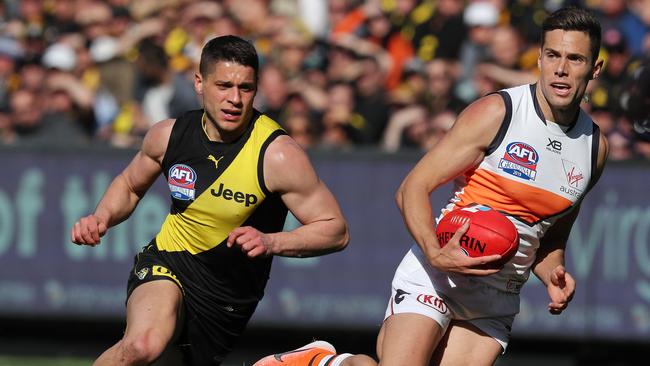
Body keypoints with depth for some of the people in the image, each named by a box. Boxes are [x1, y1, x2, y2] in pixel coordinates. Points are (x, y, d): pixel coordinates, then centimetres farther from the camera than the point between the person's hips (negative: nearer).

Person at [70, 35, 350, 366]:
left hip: (229, 298, 1)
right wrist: (102, 218, -5)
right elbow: (129, 185, 16)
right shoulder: (169, 135, -7)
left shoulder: (277, 155, -19)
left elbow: (336, 230, -16)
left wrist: (271, 242, -31)